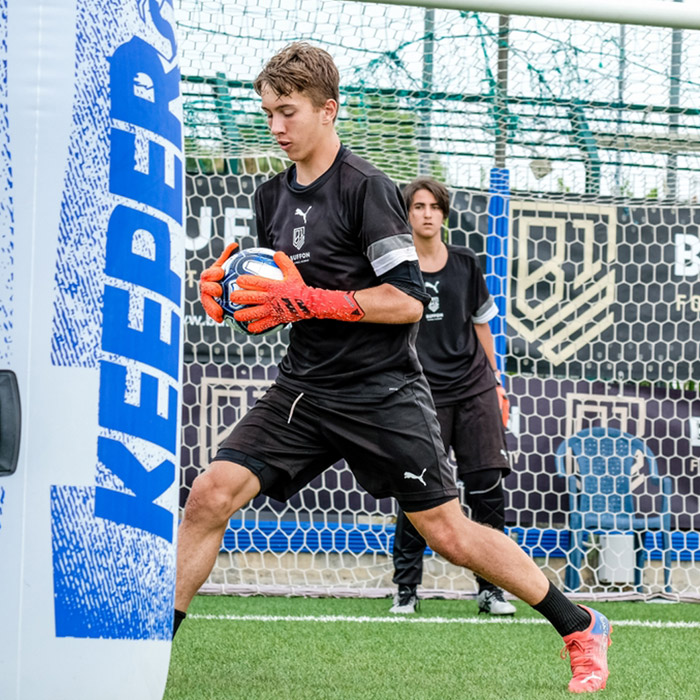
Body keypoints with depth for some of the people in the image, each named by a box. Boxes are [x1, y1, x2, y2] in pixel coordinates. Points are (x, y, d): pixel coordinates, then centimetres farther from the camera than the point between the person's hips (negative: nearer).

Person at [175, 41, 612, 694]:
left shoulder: (366, 188, -11)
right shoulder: (271, 197, 11)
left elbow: (407, 301, -17)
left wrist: (309, 301, -22)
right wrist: (229, 292, -1)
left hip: (383, 392, -6)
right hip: (303, 389, 6)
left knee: (447, 531, -3)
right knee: (211, 493, -11)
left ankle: (580, 629, 13)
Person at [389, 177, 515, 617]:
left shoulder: (465, 263, 9)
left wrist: (496, 380, 16)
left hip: (474, 386, 3)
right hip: (424, 392, -3)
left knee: (488, 486, -4)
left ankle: (490, 589, 5)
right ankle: (406, 589, 7)